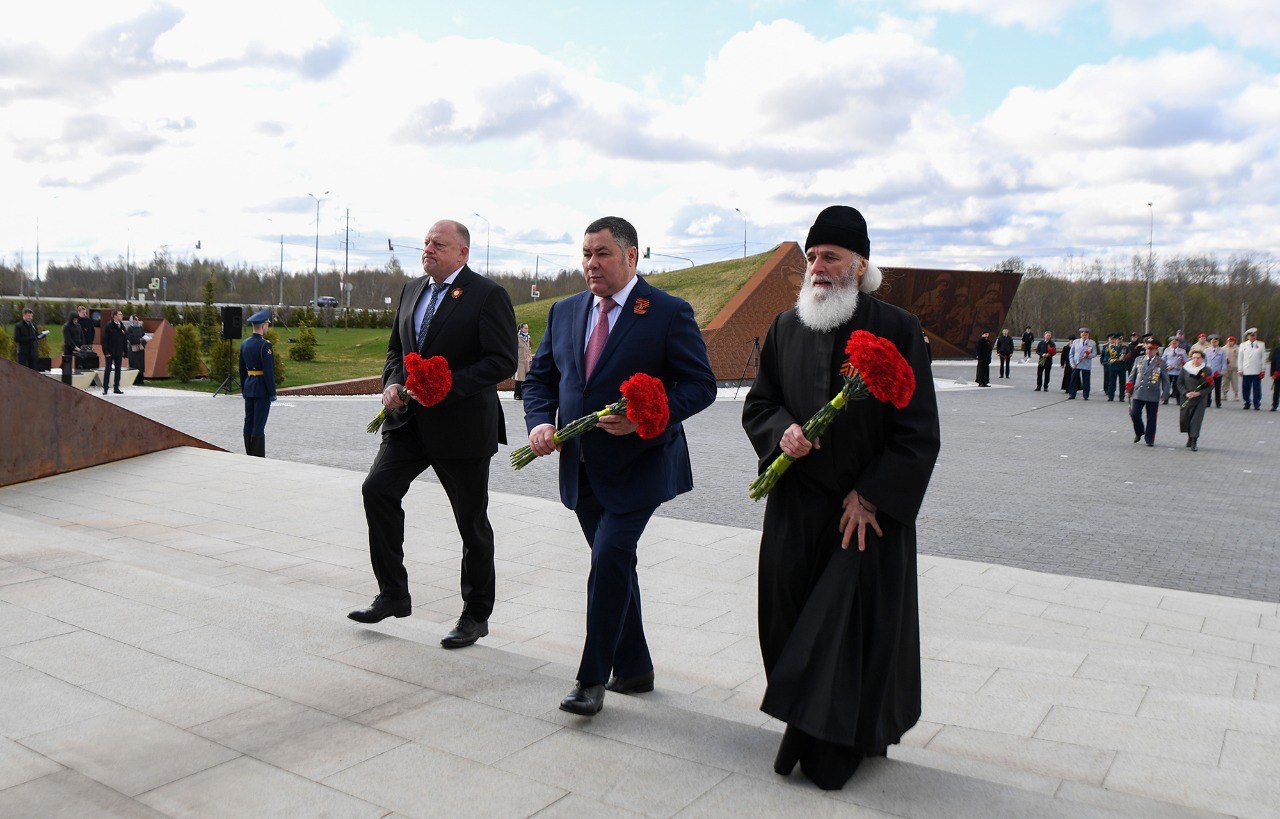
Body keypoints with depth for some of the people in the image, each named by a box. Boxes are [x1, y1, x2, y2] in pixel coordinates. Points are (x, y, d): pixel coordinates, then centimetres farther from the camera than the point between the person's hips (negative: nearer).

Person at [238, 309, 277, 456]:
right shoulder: (265, 345, -16)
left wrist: (243, 389, 21)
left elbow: (242, 369, 14)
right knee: (259, 425, -6)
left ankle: (249, 455, 17)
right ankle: (258, 458, -3)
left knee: (249, 422, 11)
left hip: (249, 388, 8)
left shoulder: (244, 344, 8)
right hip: (262, 389, -8)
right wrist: (272, 393, -12)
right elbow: (269, 371, -18)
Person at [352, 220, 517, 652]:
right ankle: (393, 595, 8)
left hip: (462, 425, -6)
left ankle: (476, 615, 21)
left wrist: (446, 385, -24)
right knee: (377, 488, -8)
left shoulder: (488, 295, -10)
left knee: (472, 522, 5)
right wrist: (392, 383, 0)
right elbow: (396, 348, 20)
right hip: (411, 419, 6)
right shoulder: (412, 290, 12)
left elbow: (503, 361, -16)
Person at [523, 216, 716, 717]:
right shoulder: (565, 312, 10)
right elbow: (540, 376, 14)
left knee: (609, 561, -13)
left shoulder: (668, 313, -8)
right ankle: (634, 669, 30)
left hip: (637, 464, -6)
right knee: (614, 565, 15)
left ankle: (593, 678, 4)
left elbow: (700, 385, -10)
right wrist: (540, 421, -6)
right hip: (581, 467, 6)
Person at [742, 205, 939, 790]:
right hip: (796, 508, 4)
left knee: (856, 625, 0)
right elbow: (757, 404, 11)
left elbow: (919, 433, -7)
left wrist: (871, 496, -12)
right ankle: (809, 723, 29)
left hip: (870, 508, -4)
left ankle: (833, 747, 14)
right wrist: (781, 431, -11)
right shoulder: (786, 328, 6)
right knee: (793, 619, 9)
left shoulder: (897, 330, -6)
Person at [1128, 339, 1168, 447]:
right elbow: (1132, 375, 16)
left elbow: (1165, 380, 5)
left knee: (1151, 418, 3)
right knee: (1134, 414, -7)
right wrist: (1129, 387, 7)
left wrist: (1165, 393, -2)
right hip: (1138, 393, 2)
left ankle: (1149, 439, 14)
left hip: (1153, 395, -1)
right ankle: (1139, 432, 19)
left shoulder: (1161, 363, 3)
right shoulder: (1139, 360, 9)